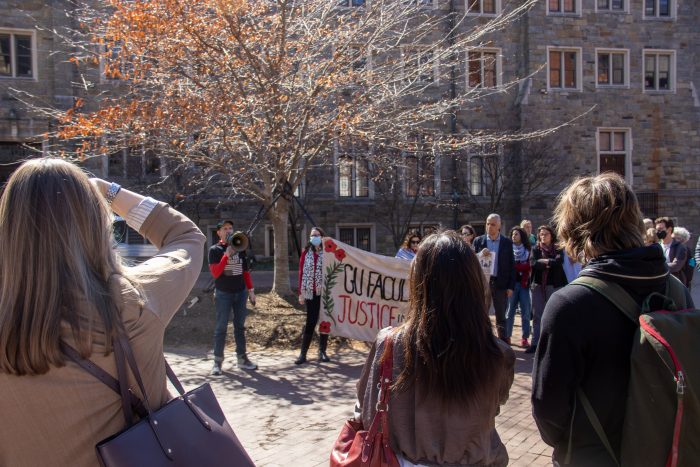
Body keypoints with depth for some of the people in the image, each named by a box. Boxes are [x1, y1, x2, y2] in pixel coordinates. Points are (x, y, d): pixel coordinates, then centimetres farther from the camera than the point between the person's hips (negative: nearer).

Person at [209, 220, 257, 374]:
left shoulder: (240, 248, 10)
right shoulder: (215, 250, -3)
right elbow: (215, 273, -14)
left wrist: (250, 290, 9)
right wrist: (227, 255, -22)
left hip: (240, 292, 4)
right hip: (223, 293, -4)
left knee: (240, 326, 8)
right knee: (221, 328, -2)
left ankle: (242, 358, 15)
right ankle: (218, 361, 4)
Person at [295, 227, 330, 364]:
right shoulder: (306, 253, 4)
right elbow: (301, 273, 3)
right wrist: (301, 293, -2)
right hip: (311, 293, 0)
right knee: (311, 322, 0)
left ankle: (322, 352, 18)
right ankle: (303, 353, 8)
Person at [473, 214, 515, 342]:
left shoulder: (507, 242, 2)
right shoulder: (478, 241, 3)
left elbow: (511, 265, 1)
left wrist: (511, 286, -4)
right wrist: (481, 255, -18)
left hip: (501, 283, 0)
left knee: (501, 317, 8)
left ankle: (503, 343, 16)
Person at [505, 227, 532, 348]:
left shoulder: (528, 250, 8)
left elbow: (530, 267, 1)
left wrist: (514, 266, -7)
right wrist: (524, 267, -7)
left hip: (524, 283, 1)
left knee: (525, 311, 0)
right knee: (510, 310, -1)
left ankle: (525, 338, 6)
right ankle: (507, 336, 5)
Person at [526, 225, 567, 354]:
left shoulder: (558, 249, 3)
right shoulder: (535, 249, 7)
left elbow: (559, 262, -15)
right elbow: (534, 264, -10)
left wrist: (544, 261, -10)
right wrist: (550, 263, -15)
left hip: (554, 285, -2)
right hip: (538, 285, 2)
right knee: (537, 315, 4)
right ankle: (535, 343, 9)